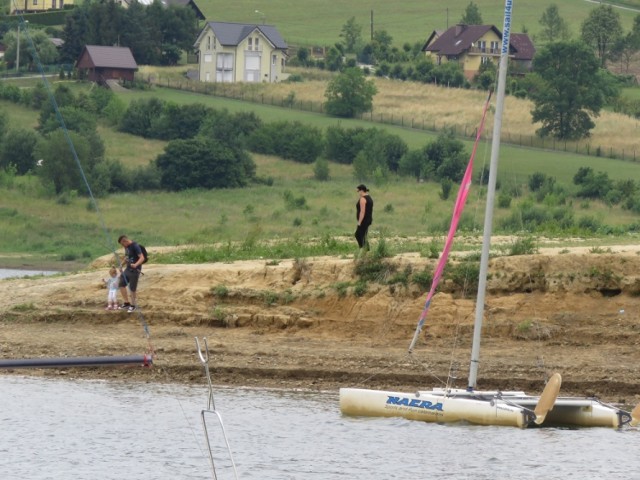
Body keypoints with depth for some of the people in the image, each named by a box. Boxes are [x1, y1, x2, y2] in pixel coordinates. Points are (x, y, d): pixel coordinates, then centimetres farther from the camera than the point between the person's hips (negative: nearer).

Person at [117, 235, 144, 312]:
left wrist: (136, 264, -43)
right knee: (121, 284, 6)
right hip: (128, 268, 9)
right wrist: (122, 264, 10)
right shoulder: (126, 247, 8)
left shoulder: (135, 246, -18)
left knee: (132, 288, -1)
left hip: (135, 270, -9)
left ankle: (133, 305, 15)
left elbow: (142, 258, -27)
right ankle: (127, 303, 17)